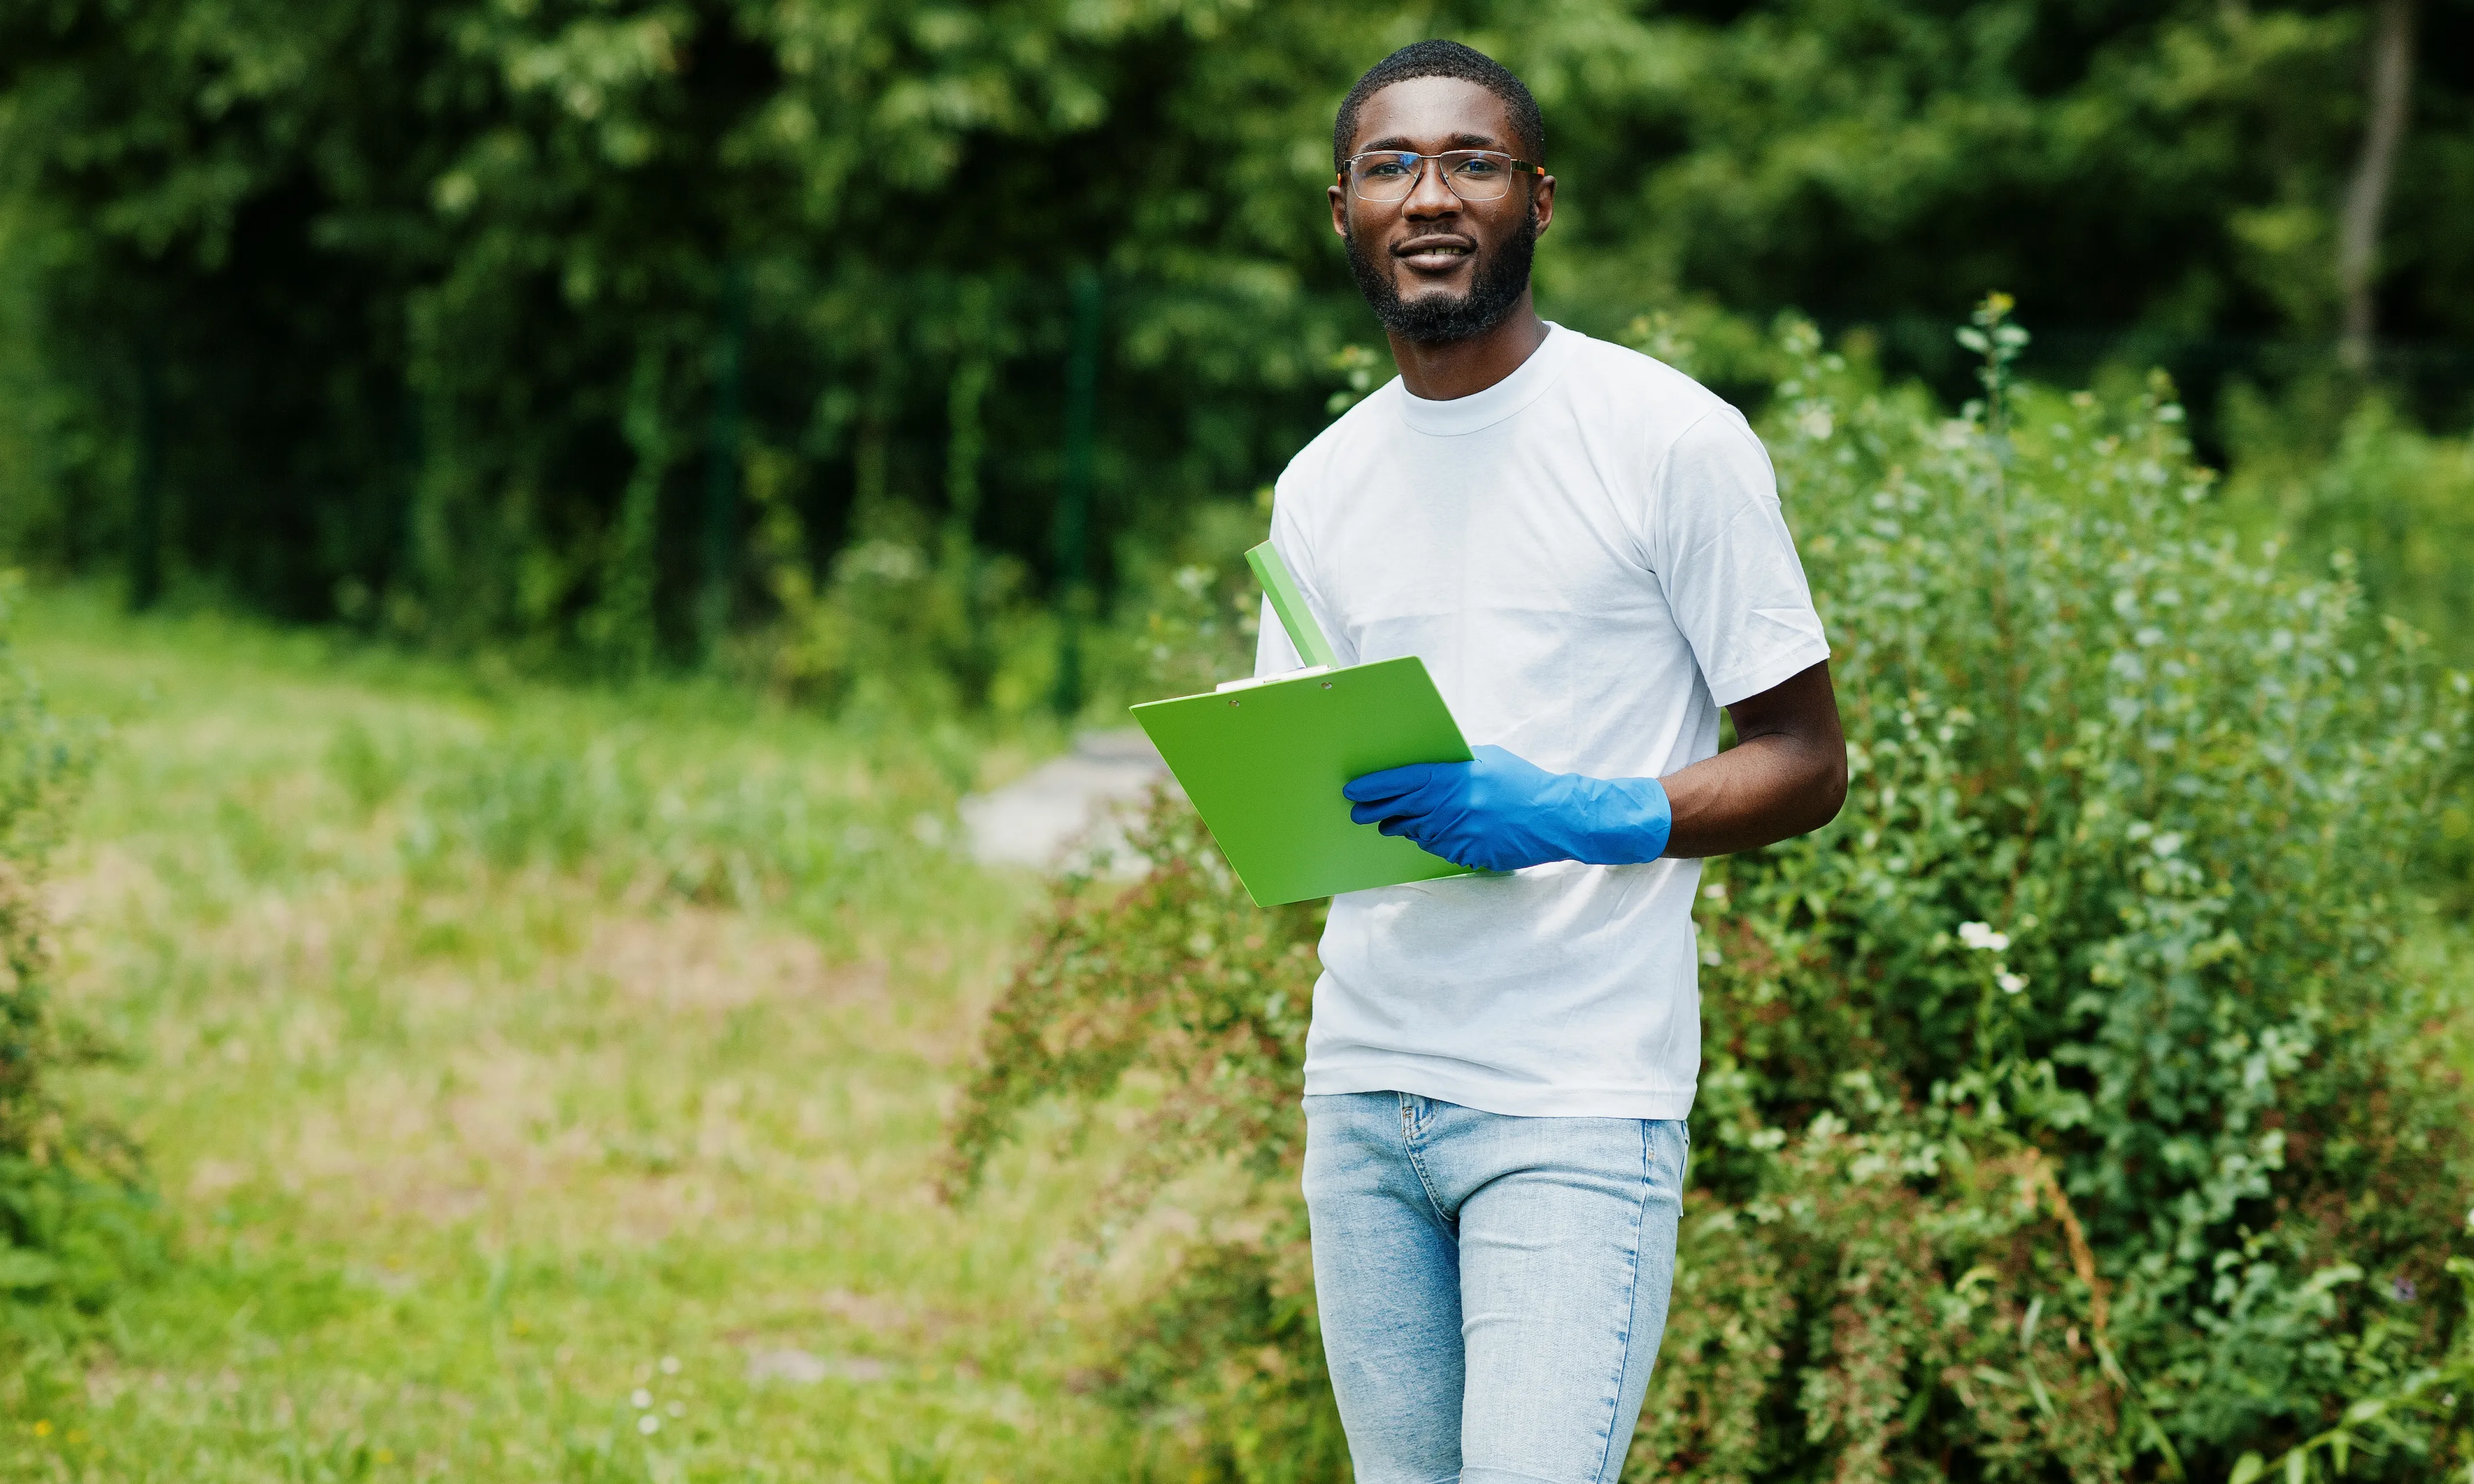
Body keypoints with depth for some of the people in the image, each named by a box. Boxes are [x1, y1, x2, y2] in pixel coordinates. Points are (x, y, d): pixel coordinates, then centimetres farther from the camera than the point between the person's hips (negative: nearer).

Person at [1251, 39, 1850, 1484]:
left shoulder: (1672, 439, -4)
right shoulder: (1323, 485, 13)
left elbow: (1806, 761, -3)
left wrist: (1575, 816, -19)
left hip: (1579, 1105, -5)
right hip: (1362, 1091, 6)